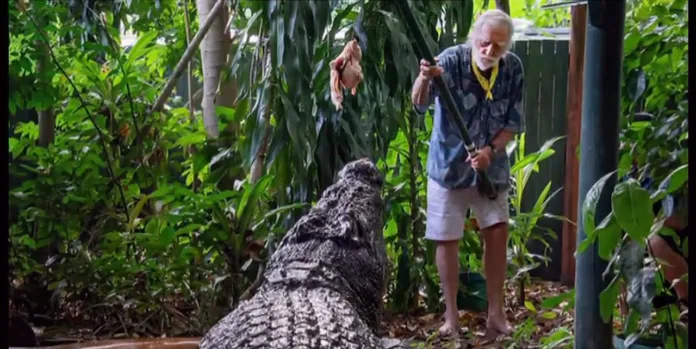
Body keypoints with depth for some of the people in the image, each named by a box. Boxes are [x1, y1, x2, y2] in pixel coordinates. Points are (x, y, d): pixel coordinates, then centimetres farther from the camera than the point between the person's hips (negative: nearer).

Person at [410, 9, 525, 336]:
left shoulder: (513, 68, -8)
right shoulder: (452, 60, -20)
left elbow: (514, 121, -2)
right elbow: (420, 103, -36)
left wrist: (491, 150, -19)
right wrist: (424, 80, -58)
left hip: (492, 167, 3)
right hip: (449, 165, -3)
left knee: (497, 234, 3)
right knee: (447, 239, 2)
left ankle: (496, 314, 15)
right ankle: (451, 315, 15)